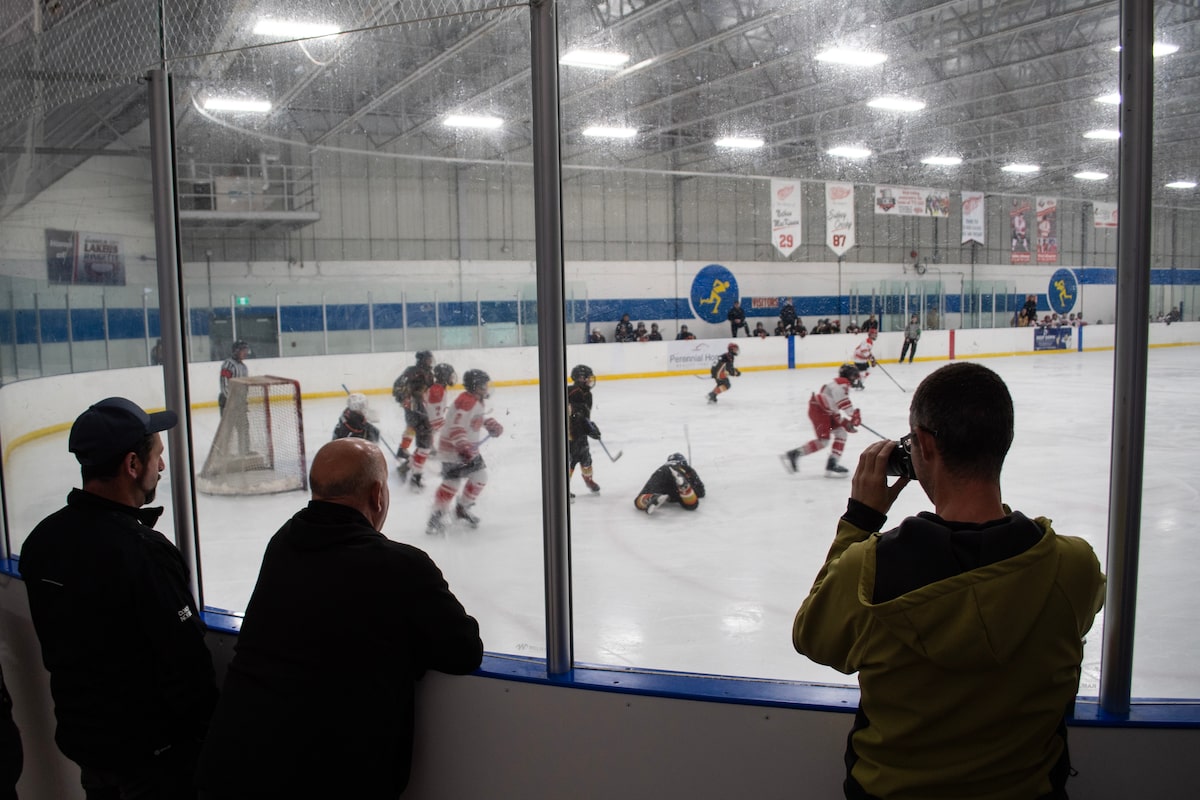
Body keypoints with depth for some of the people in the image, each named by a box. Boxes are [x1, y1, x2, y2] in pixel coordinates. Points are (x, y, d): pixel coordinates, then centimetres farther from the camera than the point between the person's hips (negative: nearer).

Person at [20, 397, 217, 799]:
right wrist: (211, 731, -9)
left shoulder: (42, 538, -5)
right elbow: (186, 664, -24)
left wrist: (84, 702, 18)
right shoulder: (143, 552, -29)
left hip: (80, 732, 7)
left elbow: (54, 644, 6)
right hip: (152, 750, -7)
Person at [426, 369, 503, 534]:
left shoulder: (476, 401, 9)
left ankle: (462, 508, 27)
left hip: (469, 448, 10)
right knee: (453, 482, -11)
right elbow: (456, 427, -31)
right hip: (453, 449, -10)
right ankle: (436, 516, 0)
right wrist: (462, 447, -40)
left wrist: (493, 425, 11)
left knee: (480, 477, 12)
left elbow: (483, 416, 28)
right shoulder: (466, 402, -24)